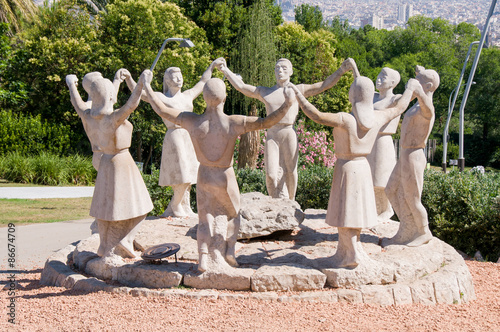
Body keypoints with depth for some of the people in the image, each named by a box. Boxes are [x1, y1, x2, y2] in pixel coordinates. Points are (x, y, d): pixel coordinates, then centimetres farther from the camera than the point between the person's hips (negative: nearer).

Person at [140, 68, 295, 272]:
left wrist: (146, 86, 1)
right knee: (231, 213, 25)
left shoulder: (193, 122, -18)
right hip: (225, 177, -2)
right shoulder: (233, 123, -25)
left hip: (203, 175, 2)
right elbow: (266, 122, -23)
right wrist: (286, 105, -19)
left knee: (206, 218, 18)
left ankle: (205, 257, 11)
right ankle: (228, 252, 22)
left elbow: (162, 110, -9)